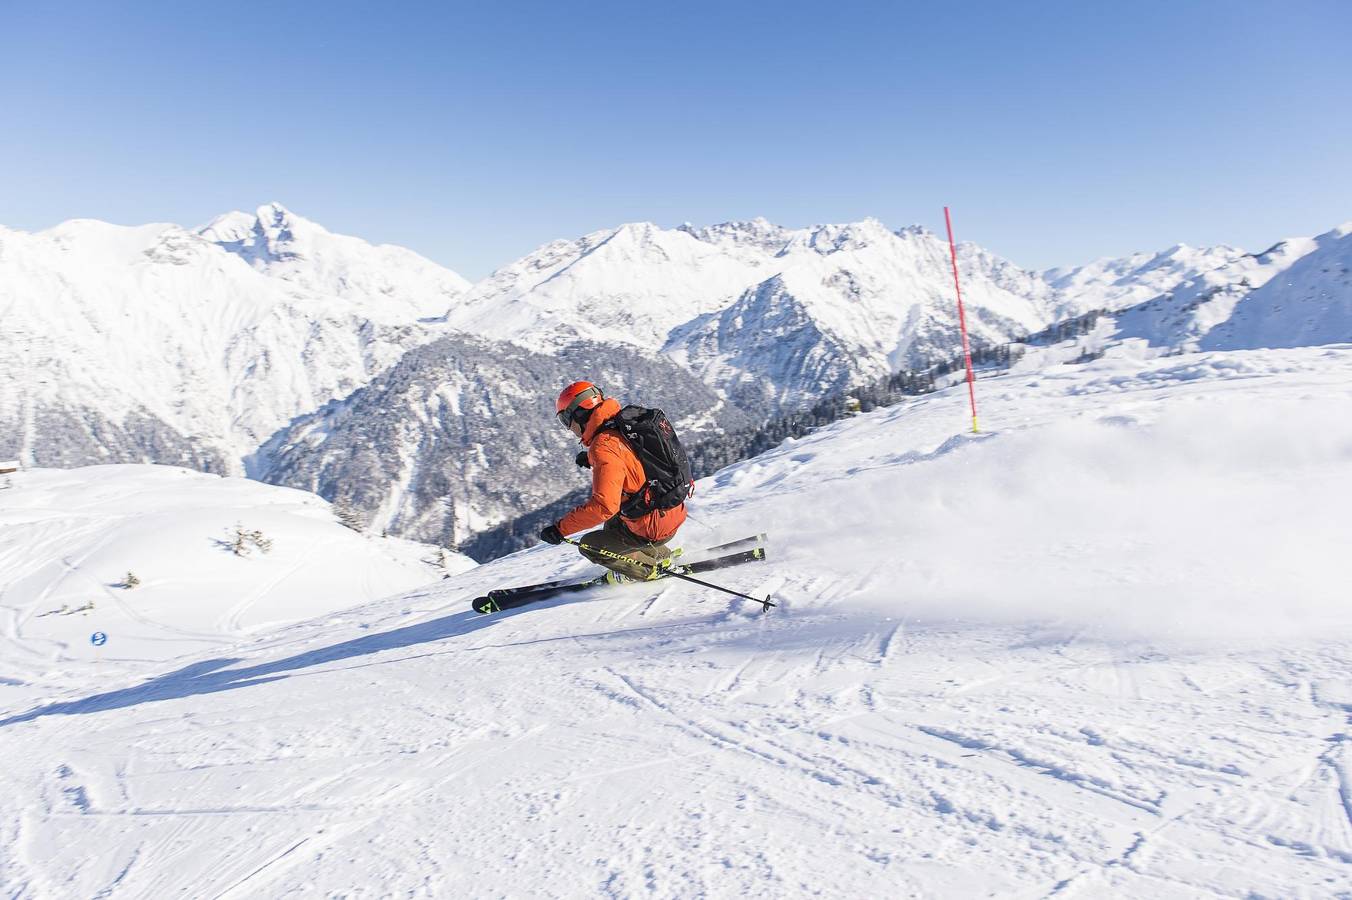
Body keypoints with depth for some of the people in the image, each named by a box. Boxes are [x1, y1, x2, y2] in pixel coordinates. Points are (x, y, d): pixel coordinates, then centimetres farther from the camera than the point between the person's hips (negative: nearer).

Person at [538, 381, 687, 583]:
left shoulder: (604, 447, -24)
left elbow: (604, 505, -31)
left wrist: (560, 529, -25)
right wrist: (593, 460, 17)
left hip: (653, 529, -9)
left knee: (589, 545, 7)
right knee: (612, 523, 31)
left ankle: (646, 569, 15)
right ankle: (659, 555, 34)